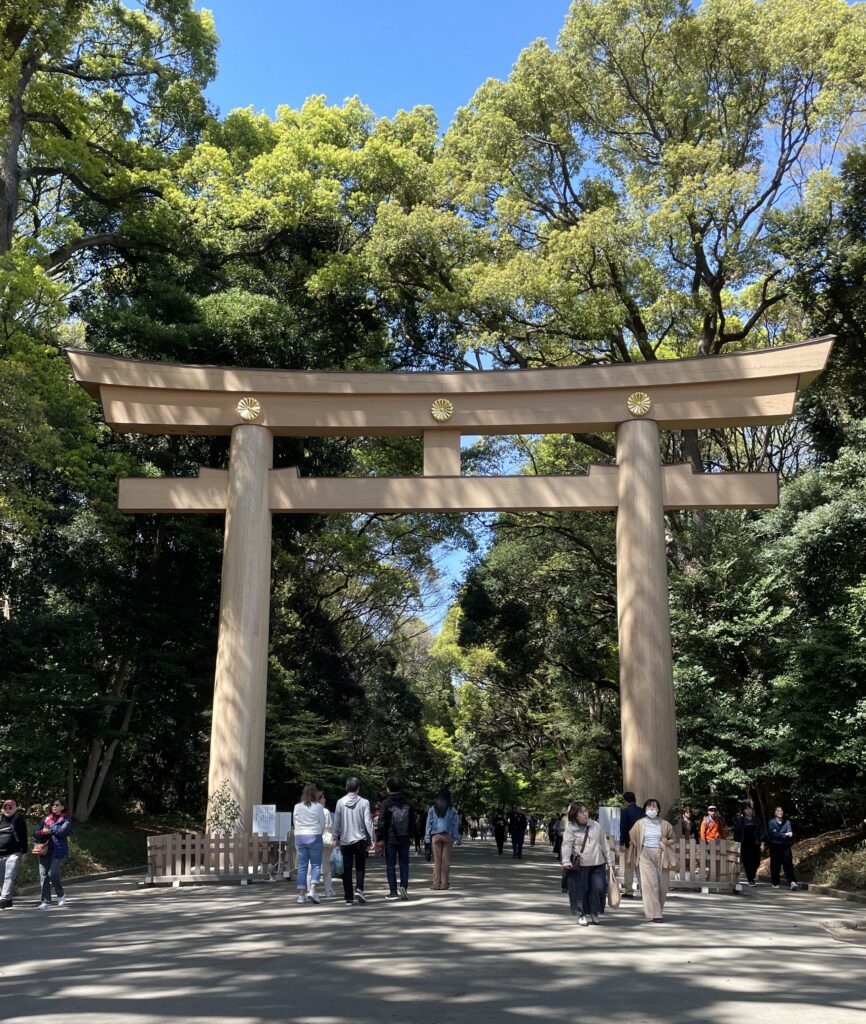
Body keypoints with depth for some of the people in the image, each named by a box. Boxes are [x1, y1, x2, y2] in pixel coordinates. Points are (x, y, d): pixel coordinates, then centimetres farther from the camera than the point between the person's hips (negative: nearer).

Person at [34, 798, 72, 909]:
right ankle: (46, 902, 4)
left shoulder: (66, 819, 3)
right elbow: (36, 833, 8)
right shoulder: (45, 818, 15)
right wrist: (39, 845, -9)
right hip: (45, 850, 4)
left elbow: (62, 831, -13)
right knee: (43, 874, -2)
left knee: (53, 873, -12)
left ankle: (61, 895, 13)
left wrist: (49, 828, -4)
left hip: (58, 850, -4)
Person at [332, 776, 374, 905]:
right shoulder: (364, 802, -6)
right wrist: (371, 839, -1)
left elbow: (336, 822, 2)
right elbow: (368, 822, -7)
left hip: (345, 841, 1)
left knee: (347, 869, 7)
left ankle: (348, 897, 5)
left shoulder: (340, 802, -2)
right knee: (360, 867, 11)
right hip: (360, 840, -1)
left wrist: (335, 838, 12)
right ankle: (359, 889, -11)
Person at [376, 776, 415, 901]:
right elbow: (412, 821, 10)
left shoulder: (386, 803, -9)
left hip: (390, 839, -3)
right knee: (404, 863, 11)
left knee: (390, 865, 4)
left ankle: (393, 892, 4)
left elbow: (381, 822, -9)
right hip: (404, 839, 3)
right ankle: (404, 886, -4)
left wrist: (379, 838, -3)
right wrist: (411, 835, 19)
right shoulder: (407, 803, 4)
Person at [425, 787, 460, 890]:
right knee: (446, 860, 3)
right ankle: (444, 883, 2)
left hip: (436, 836, 1)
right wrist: (455, 837, 4)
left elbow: (429, 823, 1)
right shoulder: (452, 810, -1)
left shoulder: (432, 809, 2)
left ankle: (436, 883, 0)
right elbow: (455, 824, -1)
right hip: (448, 836, -1)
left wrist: (427, 837, 5)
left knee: (437, 860, 3)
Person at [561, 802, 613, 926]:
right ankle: (582, 915, 18)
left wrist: (609, 860, 13)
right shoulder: (570, 829, -2)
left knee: (599, 888, -4)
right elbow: (566, 845, -9)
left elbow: (604, 844, 13)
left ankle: (594, 912, 19)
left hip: (598, 864, 3)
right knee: (581, 890, -1)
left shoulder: (596, 826, 7)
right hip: (580, 865, -2)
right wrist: (566, 861, -21)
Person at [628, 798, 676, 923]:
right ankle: (654, 913, -10)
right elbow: (632, 839, 13)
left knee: (662, 884, 1)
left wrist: (667, 842, -7)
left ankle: (659, 911, 19)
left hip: (661, 855, 2)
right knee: (650, 883, -11)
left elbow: (672, 839, 15)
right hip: (646, 855, -2)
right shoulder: (640, 823, 5)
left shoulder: (665, 824, 7)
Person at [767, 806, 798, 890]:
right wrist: (785, 835, -15)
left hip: (785, 846, 1)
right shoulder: (772, 822, 3)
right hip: (775, 846, -1)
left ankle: (792, 882, -23)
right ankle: (775, 883, 12)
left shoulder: (787, 822, 9)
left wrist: (778, 834, -23)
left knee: (788, 863, -13)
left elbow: (790, 832, -6)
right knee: (775, 865, 1)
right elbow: (773, 834, -11)